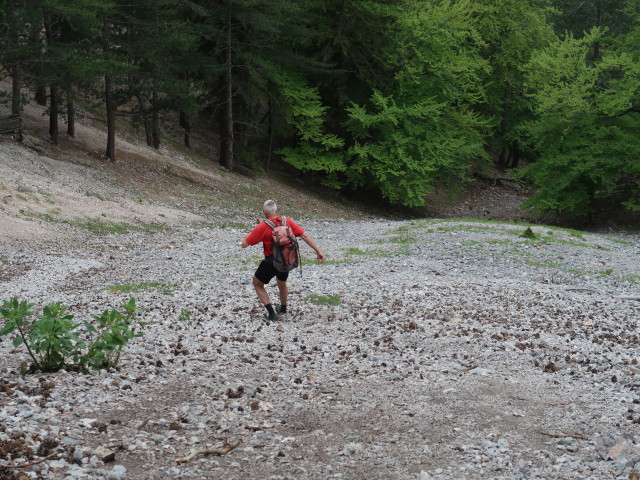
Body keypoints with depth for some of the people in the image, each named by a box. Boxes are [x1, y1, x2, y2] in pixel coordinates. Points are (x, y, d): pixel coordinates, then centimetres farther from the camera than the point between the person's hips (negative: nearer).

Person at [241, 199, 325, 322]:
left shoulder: (262, 227, -20)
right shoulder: (287, 222, -9)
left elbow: (244, 244, -17)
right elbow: (304, 235, -10)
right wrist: (318, 251, -5)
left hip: (270, 263, -5)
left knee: (257, 284, 18)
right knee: (282, 283, 32)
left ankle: (271, 313, 9)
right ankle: (283, 308, 54)